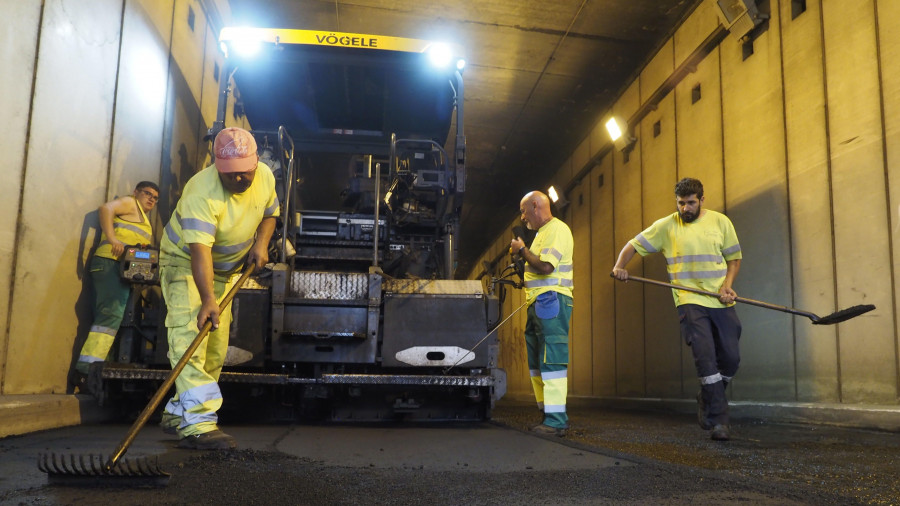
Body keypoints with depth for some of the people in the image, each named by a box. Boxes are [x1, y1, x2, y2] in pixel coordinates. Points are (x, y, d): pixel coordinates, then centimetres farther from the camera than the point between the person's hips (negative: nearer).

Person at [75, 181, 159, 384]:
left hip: (126, 270, 9)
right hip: (111, 263, -9)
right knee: (111, 314, -20)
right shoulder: (130, 203, 8)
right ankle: (86, 369, -26)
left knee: (113, 316, 3)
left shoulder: (145, 220, 32)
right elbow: (106, 208, -10)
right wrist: (112, 239, -21)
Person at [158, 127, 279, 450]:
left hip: (226, 269, 7)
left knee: (216, 349, 6)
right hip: (185, 263, -7)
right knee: (190, 337, -22)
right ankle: (198, 425, -27)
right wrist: (208, 299, -51)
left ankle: (178, 414, 17)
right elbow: (200, 250, -41)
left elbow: (270, 213, 10)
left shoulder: (265, 176, -10)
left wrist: (261, 243, -10)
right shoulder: (202, 193, -32)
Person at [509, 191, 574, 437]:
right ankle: (548, 414, 19)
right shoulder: (542, 232, 22)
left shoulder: (557, 229, -10)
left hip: (551, 301, -11)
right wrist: (522, 253, 12)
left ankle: (556, 421, -12)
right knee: (537, 362, 13)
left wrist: (522, 250, -8)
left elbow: (545, 266, -21)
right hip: (538, 303, 11)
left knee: (552, 360, -12)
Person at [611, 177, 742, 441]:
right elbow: (633, 245, 5)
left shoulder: (720, 222, 7)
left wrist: (727, 285, -7)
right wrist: (619, 266, -15)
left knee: (731, 357, 2)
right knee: (705, 357, -14)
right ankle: (717, 420, -7)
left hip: (721, 302, 3)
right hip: (690, 300, -3)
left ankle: (707, 400, 29)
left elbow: (734, 258, 11)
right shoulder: (666, 226, 2)